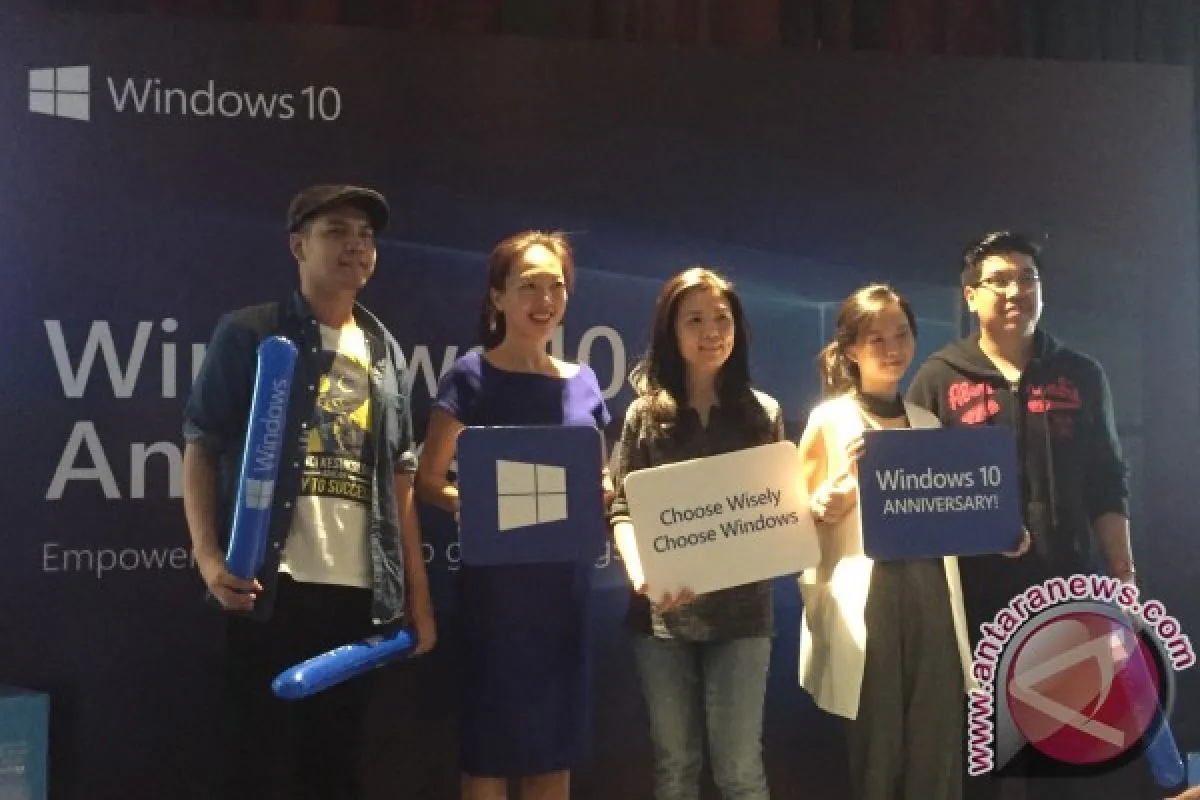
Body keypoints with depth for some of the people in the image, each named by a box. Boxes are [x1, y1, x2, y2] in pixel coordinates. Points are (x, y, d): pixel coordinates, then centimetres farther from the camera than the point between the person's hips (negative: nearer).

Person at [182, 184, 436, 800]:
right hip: (272, 585, -4)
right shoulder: (249, 334, 1)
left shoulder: (385, 351, 16)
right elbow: (201, 447, -1)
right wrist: (208, 555, -15)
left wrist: (417, 593, 12)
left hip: (362, 591, 5)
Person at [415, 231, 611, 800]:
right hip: (497, 578, -5)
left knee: (557, 747, 10)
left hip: (566, 580, 5)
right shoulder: (472, 376, -5)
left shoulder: (583, 382, 9)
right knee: (491, 748, 1)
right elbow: (429, 481, -7)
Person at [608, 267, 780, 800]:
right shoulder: (646, 413, 5)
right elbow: (623, 510, 1)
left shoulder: (762, 412, 6)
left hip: (740, 609, 0)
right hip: (663, 612, 1)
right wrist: (640, 573, -17)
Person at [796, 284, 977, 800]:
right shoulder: (829, 420, -1)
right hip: (868, 598, -4)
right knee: (878, 752, 1)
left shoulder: (927, 422, 15)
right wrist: (844, 483, -20)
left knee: (939, 752, 3)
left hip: (932, 593, 5)